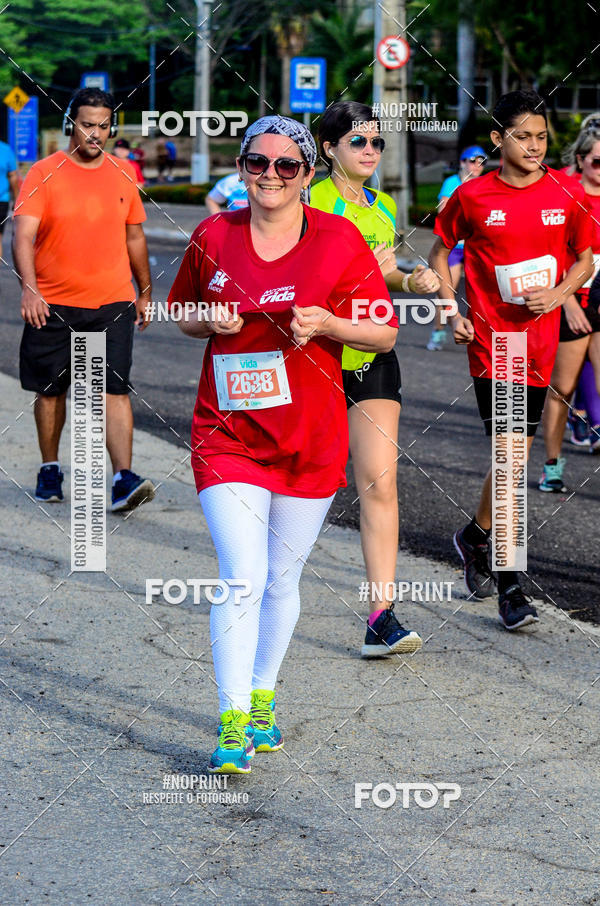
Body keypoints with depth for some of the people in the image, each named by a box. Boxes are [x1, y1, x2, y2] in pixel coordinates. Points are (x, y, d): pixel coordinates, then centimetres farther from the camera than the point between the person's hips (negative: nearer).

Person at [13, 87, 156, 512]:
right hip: (53, 303, -1)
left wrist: (145, 292, 20)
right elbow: (24, 236, -13)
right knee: (51, 390, 10)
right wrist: (29, 288, -28)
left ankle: (124, 478, -13)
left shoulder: (123, 174, 6)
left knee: (116, 389, -9)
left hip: (113, 302, 1)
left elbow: (134, 237, 17)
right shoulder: (44, 173, -4)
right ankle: (50, 470, 27)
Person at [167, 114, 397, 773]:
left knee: (282, 579, 13)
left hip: (311, 436, 1)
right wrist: (210, 322, -6)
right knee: (242, 578, -13)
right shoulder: (212, 238, 1)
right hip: (228, 434, -1)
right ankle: (232, 724, -9)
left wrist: (326, 323, -16)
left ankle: (262, 698, 33)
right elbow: (184, 315, 17)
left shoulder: (339, 241, -3)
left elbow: (384, 332, 1)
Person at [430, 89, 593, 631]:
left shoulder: (567, 193, 1)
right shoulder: (473, 197, -4)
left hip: (539, 339, 3)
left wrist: (557, 294, -7)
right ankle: (509, 586, -4)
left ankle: (477, 536, 38)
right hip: (490, 338, -3)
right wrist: (452, 312, 0)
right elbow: (440, 252, 11)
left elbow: (585, 260, 12)